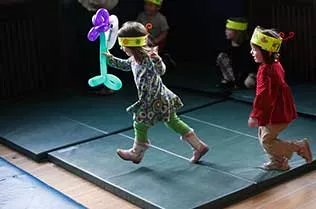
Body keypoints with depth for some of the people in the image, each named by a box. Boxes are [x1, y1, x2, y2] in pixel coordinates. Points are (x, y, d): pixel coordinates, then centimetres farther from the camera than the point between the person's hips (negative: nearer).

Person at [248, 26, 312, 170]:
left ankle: (299, 146, 4)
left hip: (276, 113, -10)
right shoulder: (276, 64, 6)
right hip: (282, 109, 10)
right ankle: (278, 162, 31)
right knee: (263, 134, 20)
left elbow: (262, 95, -26)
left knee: (267, 141, 1)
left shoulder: (265, 70, -25)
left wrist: (254, 116, -18)